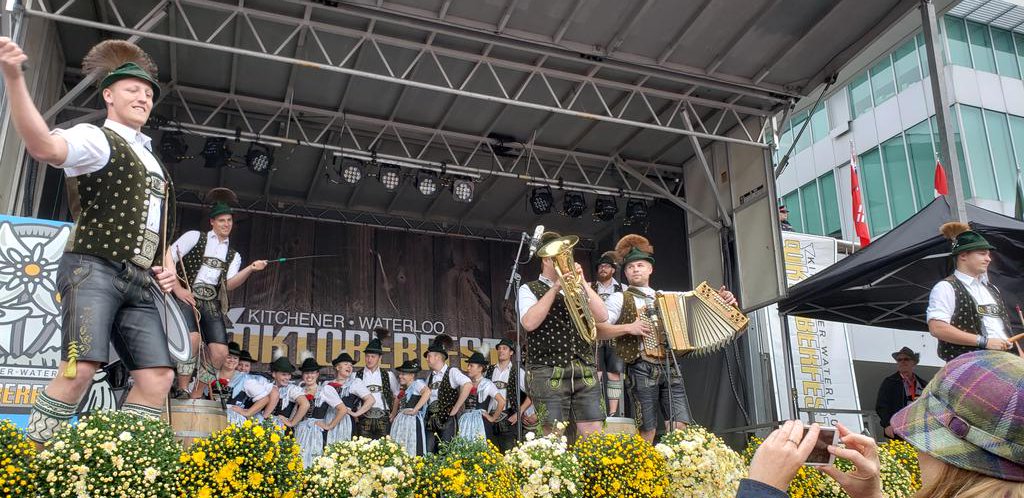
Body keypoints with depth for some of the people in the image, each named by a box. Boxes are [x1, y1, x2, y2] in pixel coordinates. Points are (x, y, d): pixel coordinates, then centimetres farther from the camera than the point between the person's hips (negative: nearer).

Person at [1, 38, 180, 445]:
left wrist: (167, 267, 15)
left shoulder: (151, 161, 27)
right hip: (94, 269, -7)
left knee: (158, 375, -3)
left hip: (139, 282, 7)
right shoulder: (95, 138, 3)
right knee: (81, 368, -22)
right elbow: (45, 147, -22)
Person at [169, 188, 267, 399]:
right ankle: (182, 390, -15)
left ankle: (197, 395, 6)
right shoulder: (194, 237, 11)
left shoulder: (233, 255, 21)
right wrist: (177, 289, -7)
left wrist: (250, 269, -11)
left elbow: (229, 284, 5)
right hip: (188, 297, -4)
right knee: (192, 338, -29)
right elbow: (168, 258, 2)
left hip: (212, 302, 4)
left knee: (220, 351, -10)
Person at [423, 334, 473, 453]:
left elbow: (468, 385, -22)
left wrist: (455, 408, -19)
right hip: (431, 420, 6)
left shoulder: (452, 372, -6)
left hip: (447, 419, -6)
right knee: (428, 452, 2)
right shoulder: (430, 376, 15)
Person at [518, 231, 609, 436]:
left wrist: (582, 283, 1)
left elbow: (602, 316, 7)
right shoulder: (529, 289, 8)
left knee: (593, 432, -3)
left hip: (585, 371, 4)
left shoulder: (576, 289, 22)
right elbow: (529, 323, -11)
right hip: (548, 372, -4)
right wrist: (555, 288, -10)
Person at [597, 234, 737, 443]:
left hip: (669, 367, 4)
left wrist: (719, 301, 6)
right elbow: (598, 329, -2)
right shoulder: (620, 299, 7)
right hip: (641, 369, -4)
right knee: (648, 431, -5)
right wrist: (628, 328, -13)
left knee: (681, 427, -3)